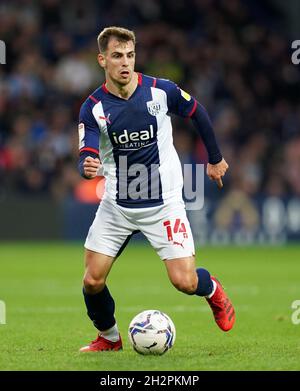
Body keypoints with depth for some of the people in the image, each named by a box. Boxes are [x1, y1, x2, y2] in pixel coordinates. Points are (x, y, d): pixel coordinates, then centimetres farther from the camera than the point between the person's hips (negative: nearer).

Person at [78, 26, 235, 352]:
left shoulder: (161, 91, -11)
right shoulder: (93, 107, -10)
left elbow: (197, 114, 8)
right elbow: (86, 157, -18)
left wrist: (215, 159, 18)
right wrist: (88, 167, -42)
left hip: (164, 202, -1)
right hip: (116, 206, 1)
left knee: (185, 282, -10)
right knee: (92, 281, -5)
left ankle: (212, 291, 28)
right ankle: (108, 337, 24)